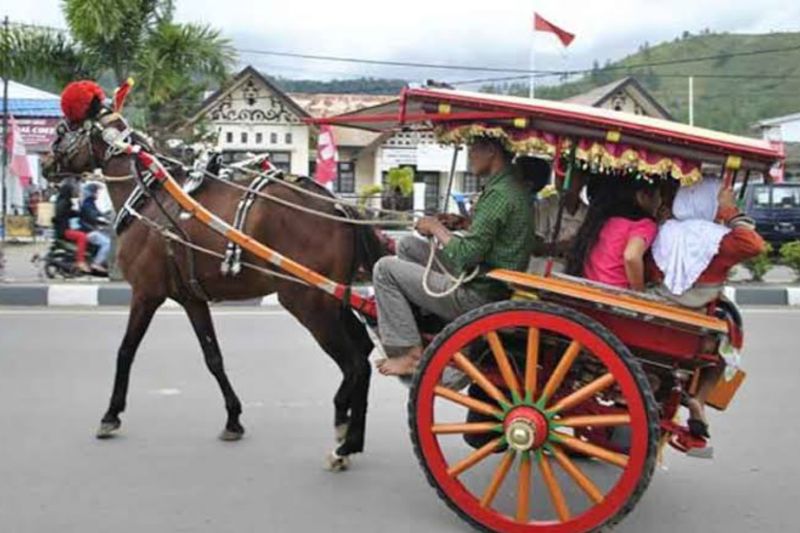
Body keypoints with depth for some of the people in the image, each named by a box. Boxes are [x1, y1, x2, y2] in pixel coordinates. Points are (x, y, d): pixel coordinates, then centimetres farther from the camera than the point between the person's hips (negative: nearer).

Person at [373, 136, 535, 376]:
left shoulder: (499, 194, -23)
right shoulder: (509, 185, 8)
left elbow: (465, 255, -23)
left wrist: (436, 228, -8)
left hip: (477, 296, -10)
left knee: (385, 269, -5)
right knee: (408, 245, 18)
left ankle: (410, 353, -2)